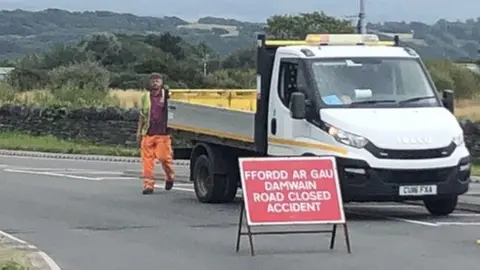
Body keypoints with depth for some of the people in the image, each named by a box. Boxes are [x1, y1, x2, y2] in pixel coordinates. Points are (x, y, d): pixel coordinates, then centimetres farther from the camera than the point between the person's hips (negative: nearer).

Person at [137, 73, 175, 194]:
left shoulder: (166, 95, 4)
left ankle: (170, 177, 22)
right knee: (147, 159, -3)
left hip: (163, 133, -3)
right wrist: (139, 131, 16)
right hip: (148, 134, 3)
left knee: (164, 157, -7)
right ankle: (148, 185, 1)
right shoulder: (146, 97, 13)